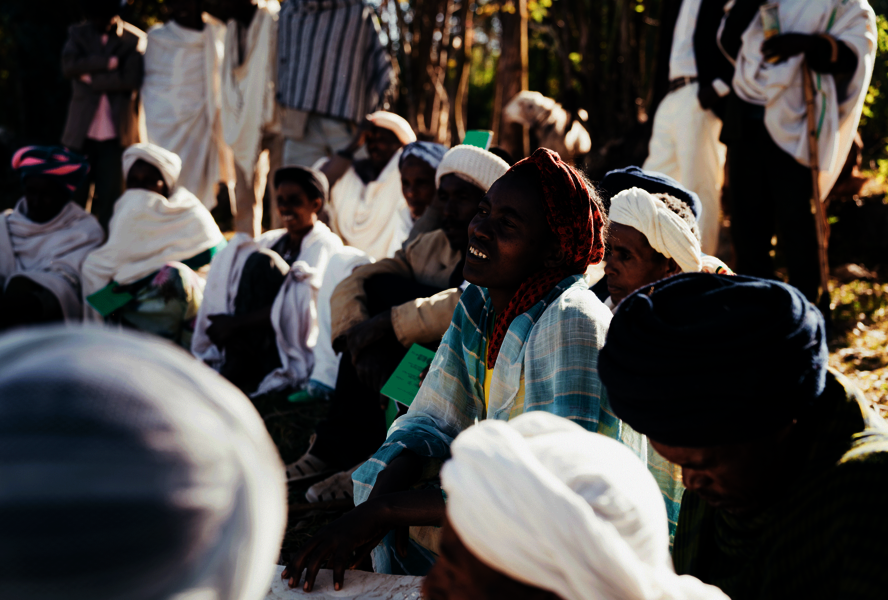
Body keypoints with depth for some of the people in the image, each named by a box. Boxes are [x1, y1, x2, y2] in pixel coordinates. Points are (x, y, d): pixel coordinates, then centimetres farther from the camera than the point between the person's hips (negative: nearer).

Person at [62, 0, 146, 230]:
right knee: (75, 196, 3)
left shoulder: (133, 39, 1)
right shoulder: (78, 34, 9)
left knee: (110, 198, -1)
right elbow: (68, 66, -6)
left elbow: (131, 79, -11)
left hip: (116, 134, -2)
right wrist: (109, 62, -13)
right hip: (82, 131, 2)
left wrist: (91, 78, -9)